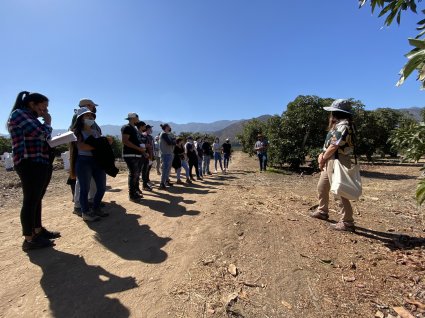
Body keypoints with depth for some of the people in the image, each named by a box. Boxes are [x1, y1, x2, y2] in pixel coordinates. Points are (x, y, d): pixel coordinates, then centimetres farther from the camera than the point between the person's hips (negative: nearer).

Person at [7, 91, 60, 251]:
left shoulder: (31, 118, 22)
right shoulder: (18, 114, -6)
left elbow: (43, 139, 22)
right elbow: (41, 134, -16)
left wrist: (45, 123, 9)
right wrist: (48, 122, 1)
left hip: (41, 164, 10)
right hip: (30, 164, -10)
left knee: (37, 199, 14)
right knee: (30, 201, -6)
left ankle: (38, 230, 24)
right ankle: (29, 240, 2)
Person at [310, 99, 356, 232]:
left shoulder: (343, 125, -17)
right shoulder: (337, 125, 15)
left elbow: (334, 147, -20)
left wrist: (322, 160, -7)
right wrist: (322, 155, 1)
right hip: (330, 161, 11)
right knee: (321, 187, 19)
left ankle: (347, 222, 7)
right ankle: (322, 211, 35)